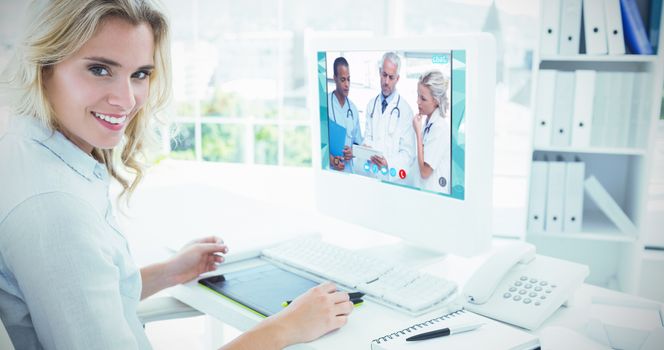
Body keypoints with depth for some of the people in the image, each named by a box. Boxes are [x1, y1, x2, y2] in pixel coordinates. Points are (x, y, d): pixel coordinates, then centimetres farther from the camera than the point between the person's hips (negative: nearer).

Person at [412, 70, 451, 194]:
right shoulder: (429, 121, 6)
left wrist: (418, 132, -17)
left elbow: (425, 171, -19)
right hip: (424, 188, 8)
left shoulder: (441, 126, -19)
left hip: (434, 193, -8)